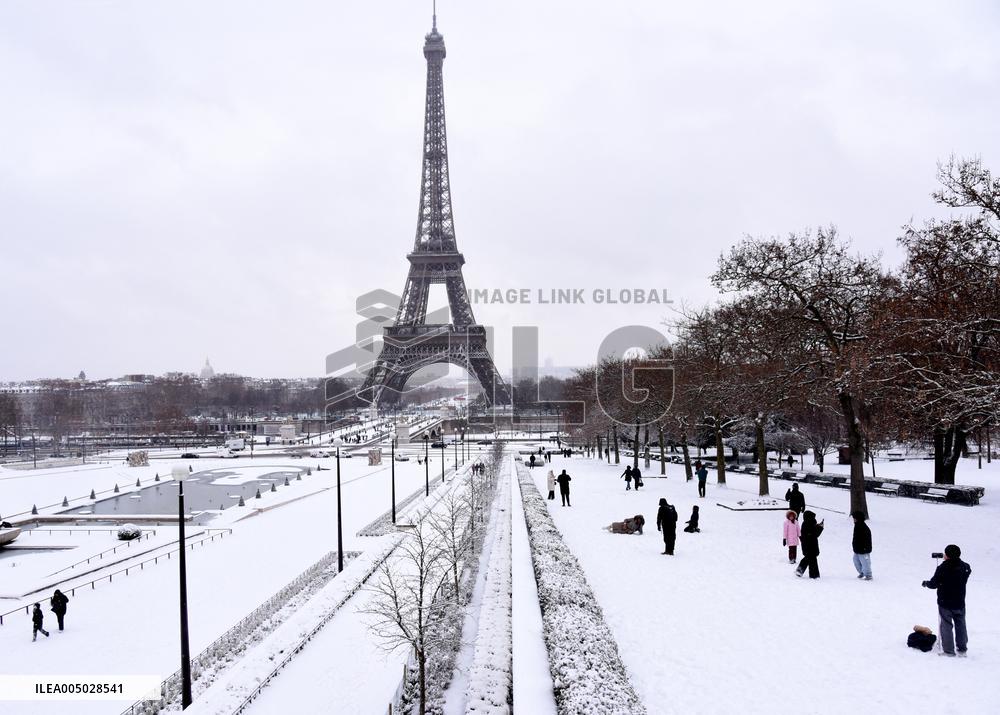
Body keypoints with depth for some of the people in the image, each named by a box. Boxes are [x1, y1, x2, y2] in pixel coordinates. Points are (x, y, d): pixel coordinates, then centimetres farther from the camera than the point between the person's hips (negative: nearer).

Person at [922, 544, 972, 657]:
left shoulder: (942, 568, -20)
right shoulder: (965, 567, -7)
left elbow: (933, 584, -13)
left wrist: (925, 583, 9)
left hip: (945, 603, -4)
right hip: (960, 603, 4)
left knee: (946, 626, 4)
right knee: (961, 625, 15)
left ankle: (948, 651, 4)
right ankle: (962, 649, 20)